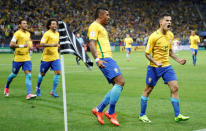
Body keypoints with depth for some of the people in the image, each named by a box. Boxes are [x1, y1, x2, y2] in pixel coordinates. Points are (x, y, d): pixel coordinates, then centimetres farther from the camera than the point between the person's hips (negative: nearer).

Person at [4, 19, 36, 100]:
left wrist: (30, 46, 9)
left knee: (28, 75, -9)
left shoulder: (28, 33, 10)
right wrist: (21, 46, -25)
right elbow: (11, 45, -18)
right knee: (14, 74, 10)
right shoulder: (17, 33, -11)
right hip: (18, 58, -5)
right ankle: (7, 86, 39)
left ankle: (28, 94, -13)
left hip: (27, 58, 5)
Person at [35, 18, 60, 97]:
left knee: (57, 72, -11)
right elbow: (41, 44, -22)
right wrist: (52, 45, -30)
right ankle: (38, 88, 32)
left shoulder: (57, 34, 11)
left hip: (55, 57, 5)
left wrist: (57, 45, 11)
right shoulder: (47, 34, -11)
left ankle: (53, 91, -5)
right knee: (42, 74, 8)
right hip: (46, 57, -5)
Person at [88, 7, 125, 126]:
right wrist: (97, 59, -29)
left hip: (108, 58, 10)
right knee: (120, 81, -19)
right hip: (104, 58, -10)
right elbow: (91, 43, -17)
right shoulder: (94, 26, -5)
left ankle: (99, 110, 7)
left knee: (118, 85, 5)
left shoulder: (102, 27, 26)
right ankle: (111, 113, -13)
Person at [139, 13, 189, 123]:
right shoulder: (154, 36, -17)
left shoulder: (170, 35, 4)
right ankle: (142, 115, 18)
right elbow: (147, 54, -11)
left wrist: (178, 60, 8)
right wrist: (156, 62, -25)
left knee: (174, 88, -5)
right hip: (154, 68, -5)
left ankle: (177, 115, 2)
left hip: (167, 66, 5)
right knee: (148, 90, 5)